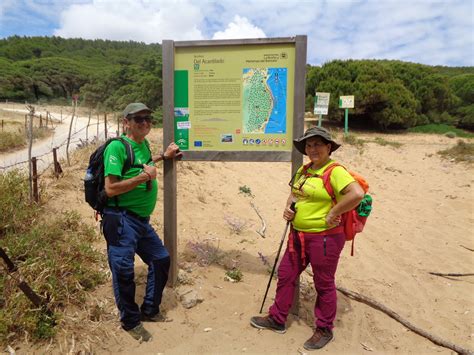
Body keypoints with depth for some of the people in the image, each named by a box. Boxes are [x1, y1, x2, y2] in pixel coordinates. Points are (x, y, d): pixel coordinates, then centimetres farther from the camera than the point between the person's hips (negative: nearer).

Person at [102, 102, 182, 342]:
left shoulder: (143, 144, 9)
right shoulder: (117, 147, -15)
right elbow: (111, 188, -21)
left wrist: (164, 156, 24)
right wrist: (144, 176, -20)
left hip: (142, 220, 9)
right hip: (121, 220, -9)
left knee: (161, 259, 17)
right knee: (124, 271, 1)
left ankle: (150, 311, 35)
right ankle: (131, 322, 24)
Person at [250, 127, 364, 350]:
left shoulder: (335, 171, -17)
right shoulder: (304, 170, 8)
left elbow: (357, 194, -29)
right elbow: (294, 194, 21)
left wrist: (332, 213, -23)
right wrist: (288, 208, 1)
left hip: (324, 238, -8)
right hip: (298, 235, 8)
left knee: (324, 285, 10)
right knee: (285, 275, 16)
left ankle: (324, 330, 32)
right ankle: (277, 319, 35)